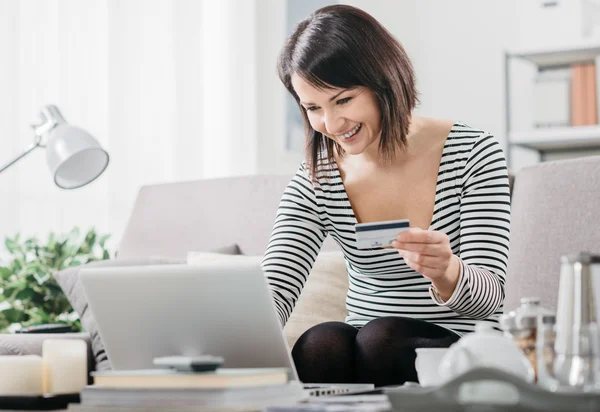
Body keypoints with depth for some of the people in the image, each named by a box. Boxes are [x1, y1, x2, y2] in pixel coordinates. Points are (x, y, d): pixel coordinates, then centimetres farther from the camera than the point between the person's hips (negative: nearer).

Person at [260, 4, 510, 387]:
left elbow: (489, 297, -12)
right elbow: (273, 290, -10)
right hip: (363, 354, 2)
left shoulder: (474, 154, -7)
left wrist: (445, 272, -36)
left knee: (382, 338, -32)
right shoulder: (315, 183, 1)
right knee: (320, 343, -31)